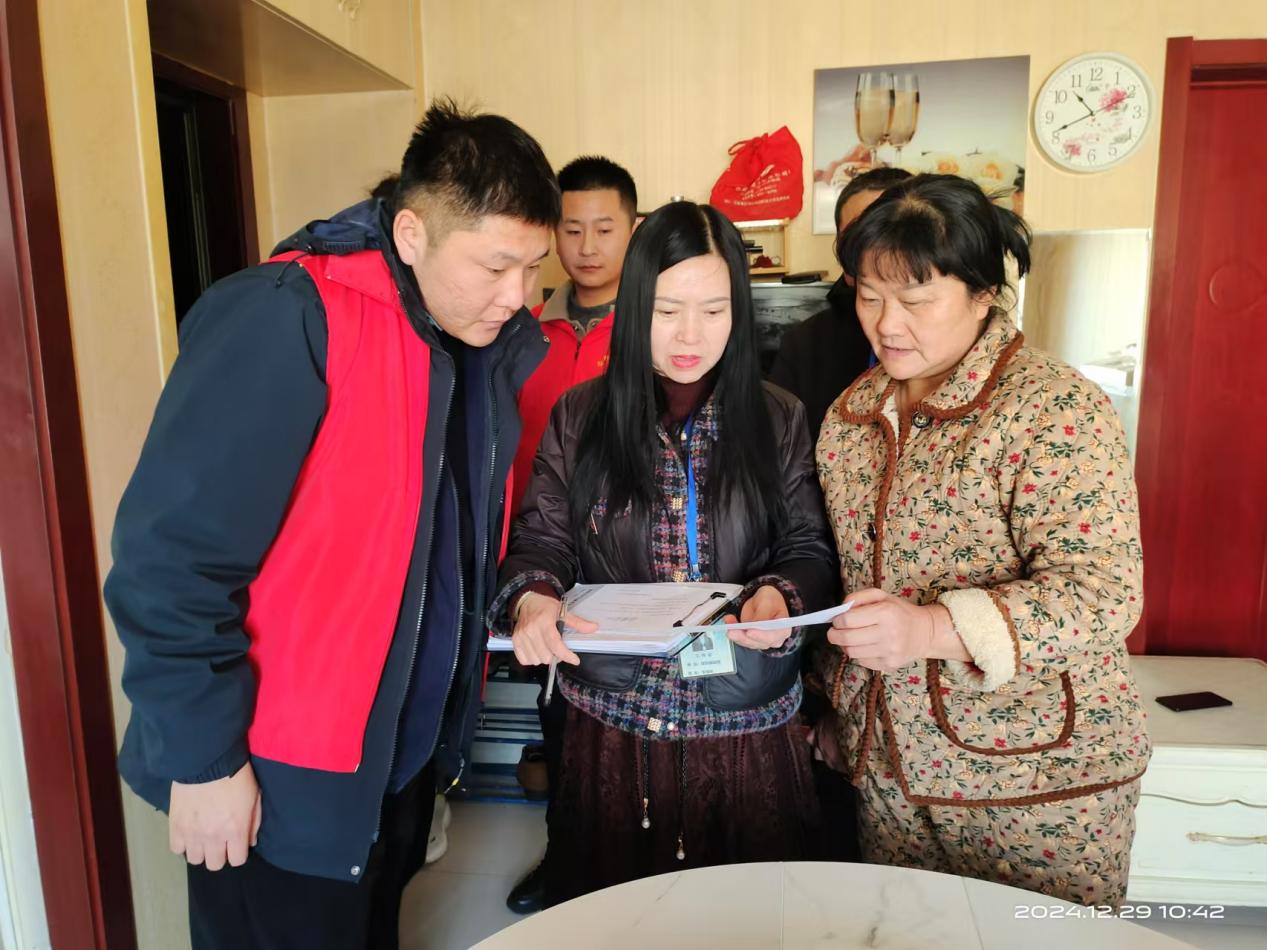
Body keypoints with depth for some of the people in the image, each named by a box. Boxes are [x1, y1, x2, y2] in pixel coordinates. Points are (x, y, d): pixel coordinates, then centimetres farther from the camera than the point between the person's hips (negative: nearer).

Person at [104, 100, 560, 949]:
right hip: (284, 781, -6)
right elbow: (172, 556, -22)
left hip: (410, 752, 7)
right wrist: (204, 758, -18)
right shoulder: (288, 322, -23)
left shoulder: (487, 340, 0)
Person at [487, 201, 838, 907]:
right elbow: (540, 543, 1)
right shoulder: (580, 417, 1)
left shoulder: (778, 420, 0)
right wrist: (532, 597, -20)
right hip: (613, 726, 0)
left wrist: (781, 597, -20)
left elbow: (810, 551, 1)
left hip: (747, 733, 0)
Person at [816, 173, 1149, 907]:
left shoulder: (1058, 409, -15)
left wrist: (934, 627, -34)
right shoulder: (850, 414, 4)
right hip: (886, 768, 6)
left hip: (1038, 783, -5)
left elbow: (1104, 592, -21)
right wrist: (841, 720, 8)